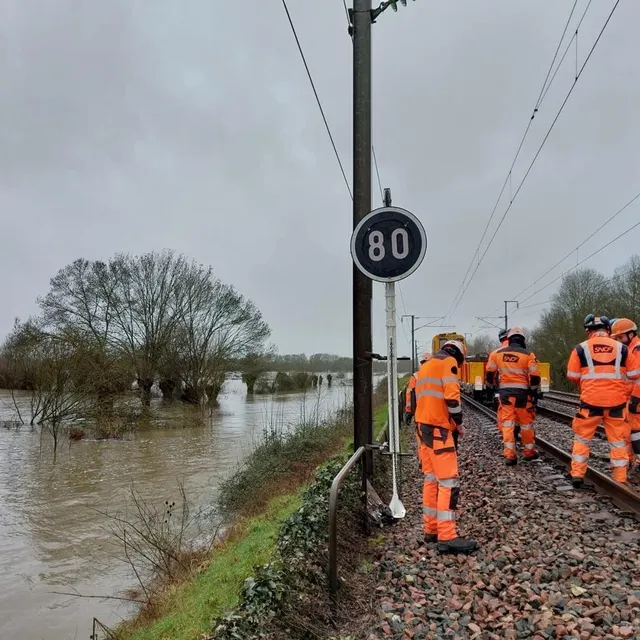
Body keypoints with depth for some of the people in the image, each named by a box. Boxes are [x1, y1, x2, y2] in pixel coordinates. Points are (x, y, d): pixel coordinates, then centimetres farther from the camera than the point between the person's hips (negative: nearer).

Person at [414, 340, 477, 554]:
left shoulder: (426, 366, 23)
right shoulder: (449, 362, -3)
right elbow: (451, 396, -16)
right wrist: (459, 422, -2)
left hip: (423, 426, 9)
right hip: (438, 428, -9)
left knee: (431, 480, 14)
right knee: (449, 482, -7)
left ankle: (431, 529, 19)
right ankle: (447, 537, -9)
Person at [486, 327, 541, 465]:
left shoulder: (498, 353, 3)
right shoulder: (528, 354, -5)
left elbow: (490, 372, 11)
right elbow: (535, 376, -7)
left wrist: (493, 386, 26)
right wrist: (535, 391, 7)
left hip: (504, 391, 2)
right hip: (522, 392, -2)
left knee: (507, 424, 3)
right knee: (526, 424, 12)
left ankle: (510, 455, 1)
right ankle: (529, 452, 25)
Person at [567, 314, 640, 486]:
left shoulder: (581, 349, -2)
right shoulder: (622, 348, 0)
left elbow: (572, 376, 2)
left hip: (590, 401, -1)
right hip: (616, 401, 1)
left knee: (582, 438, 12)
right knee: (618, 440, 11)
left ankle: (577, 475, 11)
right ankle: (620, 479, 14)